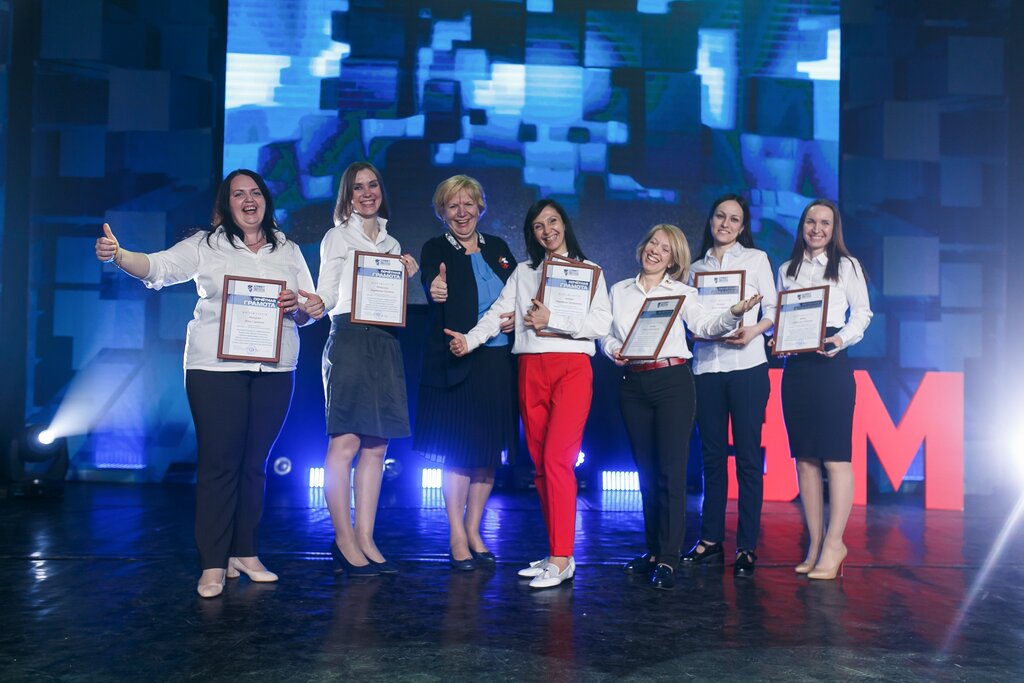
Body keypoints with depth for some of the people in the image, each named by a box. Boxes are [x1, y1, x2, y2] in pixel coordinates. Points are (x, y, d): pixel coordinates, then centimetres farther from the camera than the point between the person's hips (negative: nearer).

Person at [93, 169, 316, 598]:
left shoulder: (289, 251, 14)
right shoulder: (206, 245, 5)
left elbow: (311, 312, 13)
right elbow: (159, 267, -9)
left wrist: (297, 305, -10)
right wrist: (117, 255, -28)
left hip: (274, 370, 3)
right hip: (217, 368, -3)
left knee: (255, 463, 9)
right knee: (218, 462, -4)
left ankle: (245, 552, 20)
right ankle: (214, 563, 4)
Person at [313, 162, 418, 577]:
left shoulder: (391, 243, 22)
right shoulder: (338, 236, 7)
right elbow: (327, 293, -1)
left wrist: (407, 276, 8)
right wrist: (315, 305, -22)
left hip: (385, 343, 6)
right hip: (349, 339, -6)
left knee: (376, 447, 4)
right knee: (345, 442, -10)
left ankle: (365, 539, 9)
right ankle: (344, 541, -3)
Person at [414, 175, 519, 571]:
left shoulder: (498, 248, 12)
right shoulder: (435, 250, -2)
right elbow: (433, 286, -22)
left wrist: (516, 315, -7)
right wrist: (436, 291, -45)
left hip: (499, 363, 4)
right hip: (457, 364, -4)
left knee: (490, 450, 9)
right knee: (458, 452, 0)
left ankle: (474, 531, 23)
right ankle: (457, 536, 13)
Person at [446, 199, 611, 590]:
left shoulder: (589, 270, 9)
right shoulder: (523, 272, 18)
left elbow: (601, 324, -3)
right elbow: (498, 313, 5)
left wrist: (551, 319, -11)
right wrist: (469, 340, -13)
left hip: (572, 369, -4)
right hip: (531, 370, 4)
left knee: (556, 459, -15)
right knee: (540, 464, 4)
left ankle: (561, 559, -12)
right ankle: (557, 553, 12)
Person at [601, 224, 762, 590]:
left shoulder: (681, 292, 5)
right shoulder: (619, 291, 14)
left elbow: (704, 324, -8)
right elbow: (605, 333, 13)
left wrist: (733, 313, -26)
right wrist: (613, 350, -8)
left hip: (672, 381, -3)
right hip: (633, 384, 3)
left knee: (671, 470, -8)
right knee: (646, 470, 9)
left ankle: (668, 558, -5)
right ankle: (653, 549, 20)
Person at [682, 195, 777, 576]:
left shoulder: (756, 258, 9)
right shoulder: (696, 268, 17)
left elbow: (772, 310, 4)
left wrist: (755, 329, -16)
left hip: (746, 365, -3)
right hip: (705, 367, 3)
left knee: (747, 456, -3)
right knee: (712, 455, 7)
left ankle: (747, 547, 2)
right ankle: (710, 541, 14)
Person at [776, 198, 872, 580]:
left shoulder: (847, 266, 7)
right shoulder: (787, 270, 18)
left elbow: (862, 312, 4)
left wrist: (842, 339, -13)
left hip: (831, 365, -4)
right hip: (795, 366, 4)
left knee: (835, 455, -10)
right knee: (804, 457, 4)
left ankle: (834, 543, -4)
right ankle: (815, 544, 10)